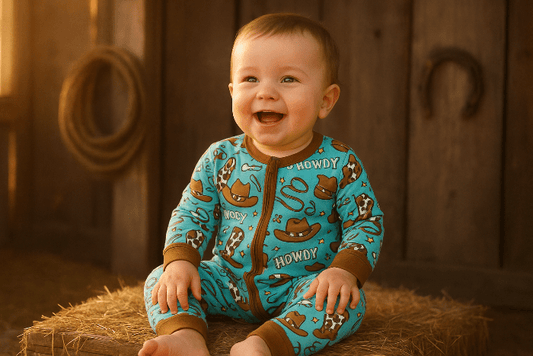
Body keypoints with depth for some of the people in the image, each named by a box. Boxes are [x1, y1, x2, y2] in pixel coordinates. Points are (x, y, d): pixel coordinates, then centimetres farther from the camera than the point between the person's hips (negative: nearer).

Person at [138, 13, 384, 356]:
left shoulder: (339, 163, -10)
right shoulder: (220, 158, -3)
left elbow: (368, 222, -6)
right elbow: (191, 214, 4)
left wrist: (345, 270, -23)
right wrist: (180, 261, -13)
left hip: (303, 287, -2)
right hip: (230, 283, 3)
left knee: (348, 303, -31)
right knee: (160, 280, -11)